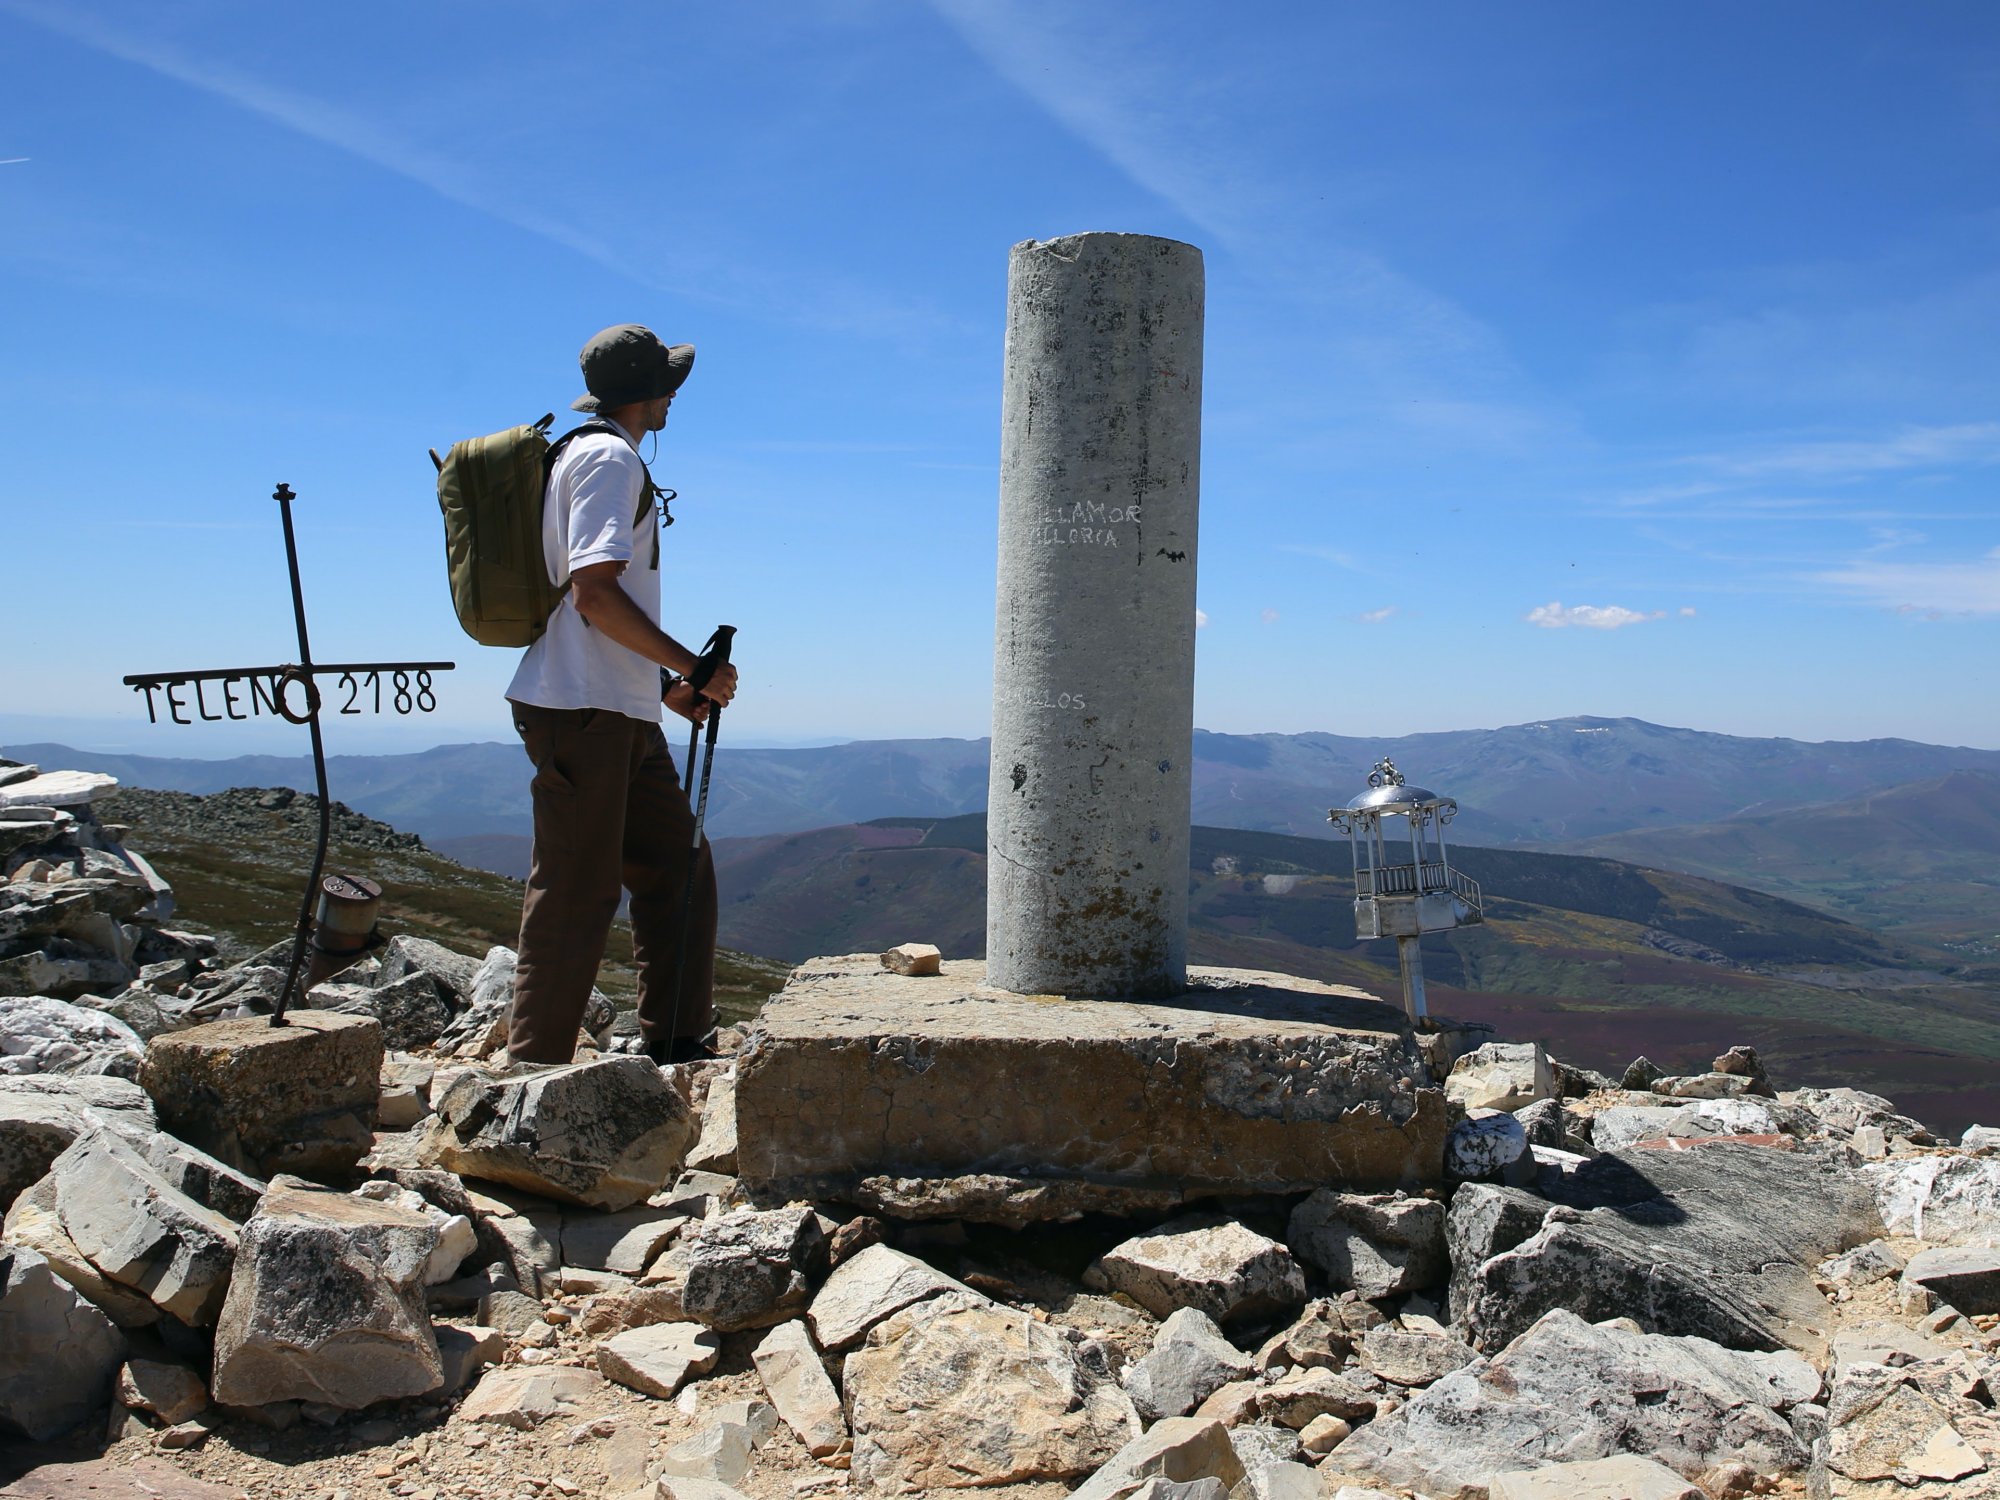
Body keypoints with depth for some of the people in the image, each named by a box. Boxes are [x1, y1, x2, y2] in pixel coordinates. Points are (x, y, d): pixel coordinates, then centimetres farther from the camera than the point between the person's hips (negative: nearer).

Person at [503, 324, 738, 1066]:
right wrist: (693, 666, -15)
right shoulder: (609, 458, -9)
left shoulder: (585, 456, 22)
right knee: (576, 894, -6)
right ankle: (535, 1068, 2)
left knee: (677, 865, 12)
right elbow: (595, 593, -20)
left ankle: (673, 1044, 17)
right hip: (583, 709, -10)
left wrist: (663, 683, 20)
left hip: (621, 712, 10)